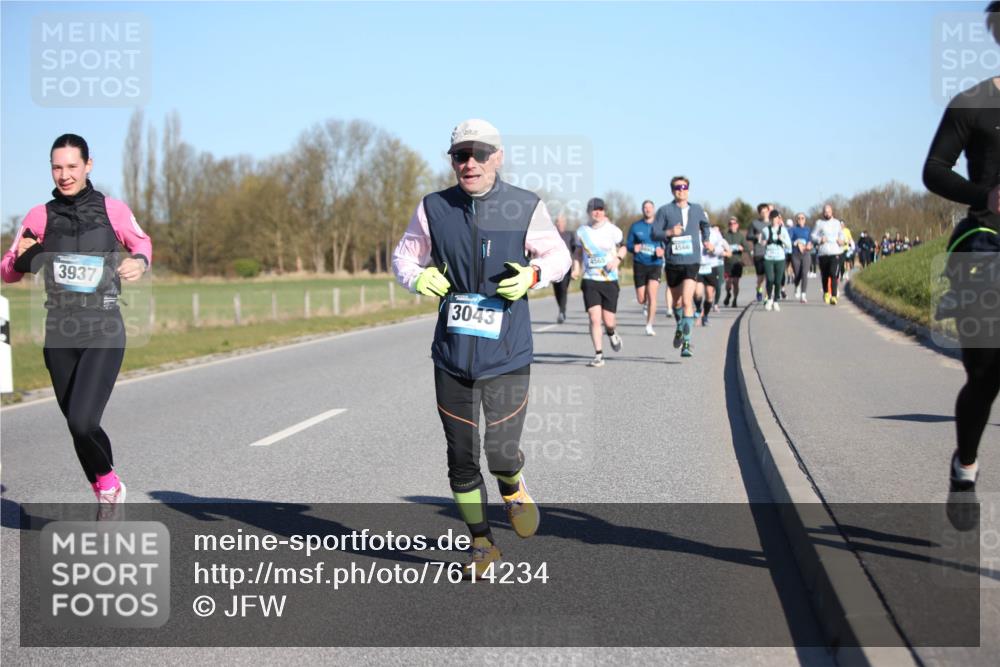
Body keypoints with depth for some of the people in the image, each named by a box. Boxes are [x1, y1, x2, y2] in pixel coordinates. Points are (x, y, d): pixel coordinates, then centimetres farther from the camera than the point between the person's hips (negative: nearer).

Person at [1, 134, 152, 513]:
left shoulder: (112, 211, -2)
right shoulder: (40, 217, 2)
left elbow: (142, 242, 18)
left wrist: (139, 262, -4)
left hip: (103, 332, -3)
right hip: (60, 334, 3)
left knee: (82, 423, -18)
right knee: (78, 426, 11)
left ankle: (109, 485, 10)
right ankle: (106, 494, 34)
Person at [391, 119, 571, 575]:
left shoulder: (526, 208, -3)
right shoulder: (433, 209, 1)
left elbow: (558, 255, 9)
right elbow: (404, 256, 12)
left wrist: (533, 274, -12)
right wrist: (417, 277, -11)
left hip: (508, 354, -2)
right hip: (452, 353, 2)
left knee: (501, 452, -9)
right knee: (461, 457, 7)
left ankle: (513, 489, 29)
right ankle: (482, 545, 26)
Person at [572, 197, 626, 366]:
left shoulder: (612, 230, -3)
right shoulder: (582, 231, 2)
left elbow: (622, 248, 9)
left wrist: (617, 259, -11)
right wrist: (576, 269, 2)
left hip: (610, 280, -1)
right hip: (590, 281, 1)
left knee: (608, 320, -1)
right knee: (594, 318, -11)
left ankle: (612, 334, 36)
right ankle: (598, 355, -3)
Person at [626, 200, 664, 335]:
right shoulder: (635, 226, 4)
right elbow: (628, 244, 7)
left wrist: (662, 251, -15)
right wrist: (634, 248, -16)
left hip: (655, 264, -1)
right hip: (639, 264, 1)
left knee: (652, 295, -14)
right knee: (641, 299, 3)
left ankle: (649, 326, -5)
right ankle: (645, 305, 41)